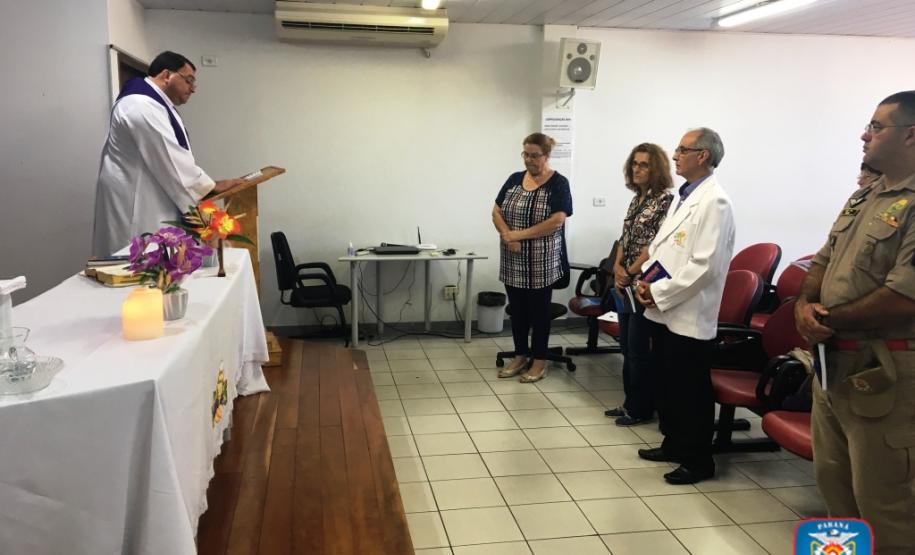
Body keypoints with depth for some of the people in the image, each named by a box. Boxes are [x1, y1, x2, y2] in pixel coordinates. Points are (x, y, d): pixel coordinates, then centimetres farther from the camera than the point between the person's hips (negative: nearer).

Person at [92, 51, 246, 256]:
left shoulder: (150, 103, 17)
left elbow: (167, 157, 19)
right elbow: (170, 159, -21)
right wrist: (211, 186, -13)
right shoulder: (142, 106, -19)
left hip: (146, 200, 11)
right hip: (135, 206, -11)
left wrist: (204, 184, 9)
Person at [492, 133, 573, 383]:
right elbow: (496, 212, 6)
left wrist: (519, 234, -17)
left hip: (542, 262, -5)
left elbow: (556, 222, -18)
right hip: (513, 261, 5)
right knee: (517, 309, 13)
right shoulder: (514, 179, 8)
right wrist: (507, 236, -13)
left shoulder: (558, 183, -8)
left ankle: (539, 361, 18)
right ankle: (520, 356, 27)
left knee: (539, 310, 6)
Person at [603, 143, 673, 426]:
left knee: (639, 349, 0)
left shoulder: (665, 200, -13)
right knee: (627, 346, 14)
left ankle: (642, 409, 13)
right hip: (626, 284, 8)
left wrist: (630, 272, -13)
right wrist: (617, 267, -1)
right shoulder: (637, 198, 12)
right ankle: (630, 402, 26)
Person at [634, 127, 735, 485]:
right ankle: (673, 444, 35)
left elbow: (704, 266, -22)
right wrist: (645, 280, 2)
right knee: (666, 385, 19)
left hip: (689, 315, -9)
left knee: (692, 392, 4)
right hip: (664, 311, 9)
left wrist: (659, 293, -17)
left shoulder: (714, 202, -16)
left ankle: (699, 461, 19)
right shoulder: (682, 197, 14)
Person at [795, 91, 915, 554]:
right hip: (832, 364, 9)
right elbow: (823, 261, 16)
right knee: (832, 481, 21)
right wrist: (804, 304, -5)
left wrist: (830, 320, -11)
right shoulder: (863, 198, 14)